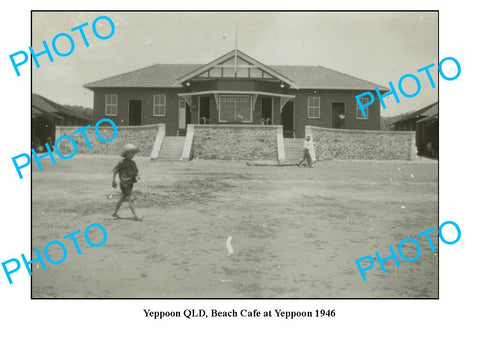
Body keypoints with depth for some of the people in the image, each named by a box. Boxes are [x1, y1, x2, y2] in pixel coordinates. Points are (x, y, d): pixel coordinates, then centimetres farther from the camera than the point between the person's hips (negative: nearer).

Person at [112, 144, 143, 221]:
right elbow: (115, 170, -6)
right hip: (125, 183, -8)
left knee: (122, 199, 18)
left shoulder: (132, 163, 10)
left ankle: (115, 213, 33)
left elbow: (136, 172, 16)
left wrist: (137, 176, -7)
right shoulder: (122, 162, -11)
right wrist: (113, 181, -7)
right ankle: (135, 216, -14)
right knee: (130, 199, -12)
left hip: (130, 183, 8)